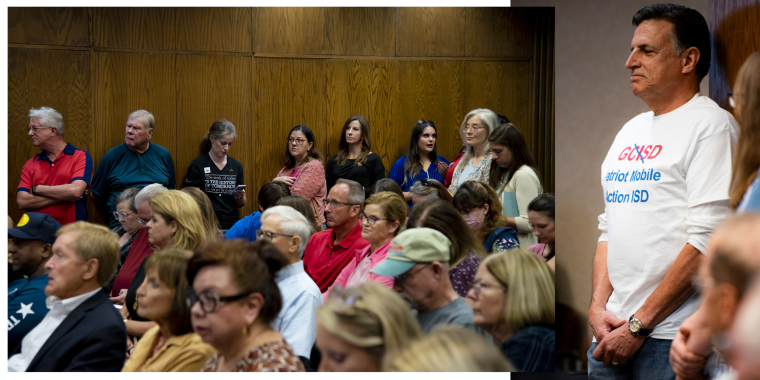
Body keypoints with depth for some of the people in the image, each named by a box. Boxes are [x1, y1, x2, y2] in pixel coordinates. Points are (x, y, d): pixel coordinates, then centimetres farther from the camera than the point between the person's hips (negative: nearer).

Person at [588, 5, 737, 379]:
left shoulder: (710, 124, -8)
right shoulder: (630, 131, 16)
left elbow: (707, 239, -16)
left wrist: (638, 325, -16)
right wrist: (598, 307, 2)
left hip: (674, 334, -7)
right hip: (614, 327, 7)